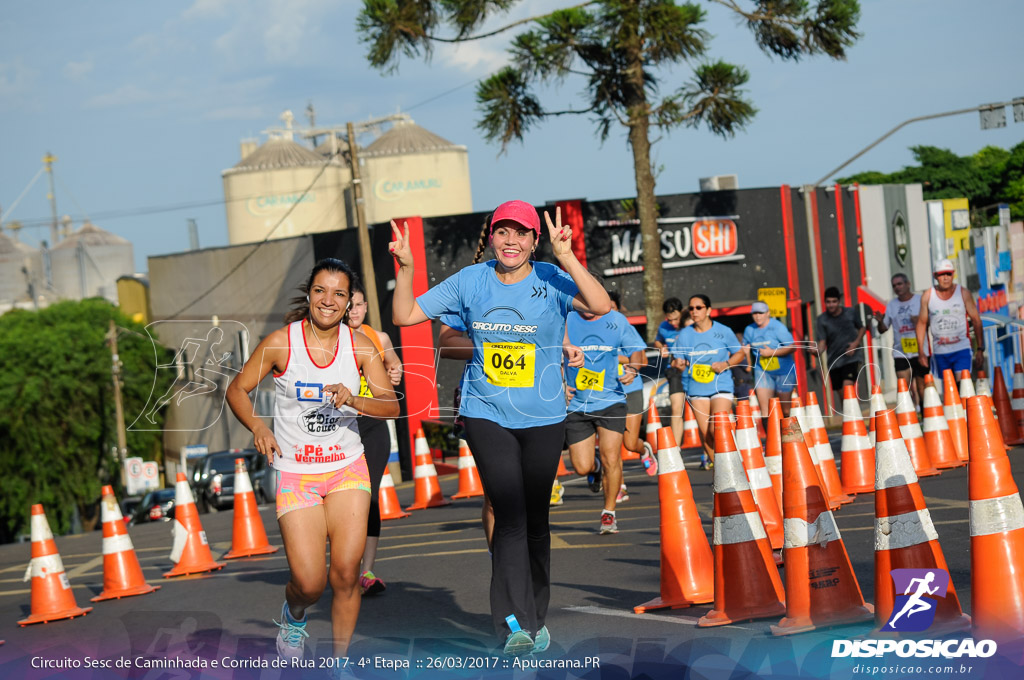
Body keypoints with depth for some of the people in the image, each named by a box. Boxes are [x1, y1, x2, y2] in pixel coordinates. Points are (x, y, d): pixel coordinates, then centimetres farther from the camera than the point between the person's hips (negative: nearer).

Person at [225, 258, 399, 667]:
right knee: (310, 583, -9)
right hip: (295, 472, -2)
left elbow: (392, 406, -4)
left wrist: (353, 400, -23)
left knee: (346, 574, -8)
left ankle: (340, 660, 12)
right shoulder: (281, 342, -9)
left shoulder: (360, 345, -2)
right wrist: (257, 427, -17)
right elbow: (237, 390, 1)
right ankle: (293, 618, 28)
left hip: (347, 468, 2)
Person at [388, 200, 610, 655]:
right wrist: (405, 267, -9)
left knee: (535, 519, 12)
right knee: (510, 514, -16)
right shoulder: (471, 281, 2)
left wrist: (565, 256, -29)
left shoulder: (551, 281, -6)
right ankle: (515, 622, -21)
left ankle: (534, 619, 28)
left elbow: (600, 306, -24)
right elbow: (405, 315, 6)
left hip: (543, 419, 0)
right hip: (487, 415, 0)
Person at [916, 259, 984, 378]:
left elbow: (976, 320, 2)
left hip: (961, 349, -2)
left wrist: (980, 350, -2)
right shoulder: (927, 296, 2)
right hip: (939, 352, 2)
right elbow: (922, 323, 9)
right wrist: (921, 352, 5)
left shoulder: (963, 293, -1)